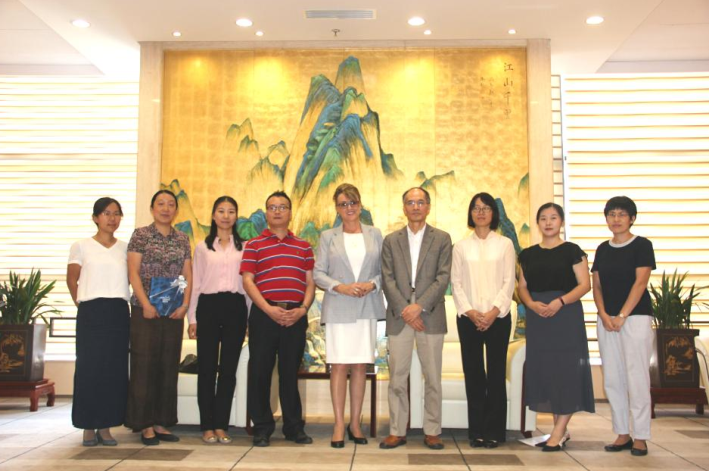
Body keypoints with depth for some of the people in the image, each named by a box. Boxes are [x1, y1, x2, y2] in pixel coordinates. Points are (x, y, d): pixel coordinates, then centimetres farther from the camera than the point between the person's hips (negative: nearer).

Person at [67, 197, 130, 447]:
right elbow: (72, 280, 7)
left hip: (118, 313, 2)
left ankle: (106, 426, 11)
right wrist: (83, 305, 2)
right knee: (89, 368, -1)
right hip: (91, 313, -2)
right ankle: (88, 427, 9)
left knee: (115, 369, 1)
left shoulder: (125, 248, 9)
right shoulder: (81, 246, 4)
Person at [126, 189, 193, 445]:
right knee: (145, 364, -2)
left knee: (168, 365, 6)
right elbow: (133, 272, -5)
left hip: (173, 310, 4)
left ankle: (161, 423, 15)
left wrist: (185, 303, -4)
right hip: (145, 309, -4)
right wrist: (146, 304, -14)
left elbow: (188, 274, 9)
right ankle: (145, 425, 5)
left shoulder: (182, 238, 12)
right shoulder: (141, 234, 1)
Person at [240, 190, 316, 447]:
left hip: (295, 316, 2)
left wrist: (303, 309, -7)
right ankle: (262, 428, 14)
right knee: (260, 371, 2)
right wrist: (269, 309, -13)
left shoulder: (304, 247, 13)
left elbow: (310, 282, 9)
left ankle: (294, 426, 19)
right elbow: (248, 281, -3)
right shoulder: (254, 245, 5)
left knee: (290, 372, 9)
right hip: (263, 314, -2)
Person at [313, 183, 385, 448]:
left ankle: (355, 423, 14)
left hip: (367, 308, 1)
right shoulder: (328, 237, 7)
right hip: (338, 309, -1)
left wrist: (372, 284, -10)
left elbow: (384, 269, 9)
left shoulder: (375, 234, 10)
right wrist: (340, 287, -12)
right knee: (339, 366, -3)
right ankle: (339, 425, 5)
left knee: (360, 366, 5)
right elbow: (318, 273, 2)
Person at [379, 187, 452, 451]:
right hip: (399, 317, 1)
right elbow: (388, 280, 3)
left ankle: (432, 432, 13)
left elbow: (443, 277, -3)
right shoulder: (391, 240, 11)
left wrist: (419, 306, -13)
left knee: (432, 377, 3)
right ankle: (397, 431, 11)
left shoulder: (442, 239, 7)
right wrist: (405, 310, -9)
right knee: (397, 378, 2)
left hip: (431, 316, -1)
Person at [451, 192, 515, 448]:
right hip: (469, 318, 1)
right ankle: (476, 430, 10)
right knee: (473, 374, 2)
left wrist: (494, 311, -11)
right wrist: (470, 311, -8)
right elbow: (456, 283, 4)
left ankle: (494, 430, 8)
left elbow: (509, 282, 0)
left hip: (498, 317, -1)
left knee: (496, 374, 0)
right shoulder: (461, 246, 9)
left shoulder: (505, 244, 6)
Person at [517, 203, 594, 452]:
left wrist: (559, 301, -20)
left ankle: (558, 432, 2)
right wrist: (532, 304, -9)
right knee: (543, 369, 5)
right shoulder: (527, 254, 11)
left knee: (565, 368, -4)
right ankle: (562, 430, 17)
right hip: (537, 318, 5)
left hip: (566, 316, -4)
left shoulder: (572, 250, -1)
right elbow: (522, 287, 11)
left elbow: (585, 284, -6)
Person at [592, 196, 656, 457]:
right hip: (606, 319, 5)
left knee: (637, 377, -4)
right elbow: (596, 286, 11)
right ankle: (622, 434, 15)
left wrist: (622, 316, -14)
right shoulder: (602, 249, 13)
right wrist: (604, 315, -4)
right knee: (612, 379, 6)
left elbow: (640, 283, -9)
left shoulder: (642, 245, -2)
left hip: (636, 316, -5)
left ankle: (640, 437, 6)